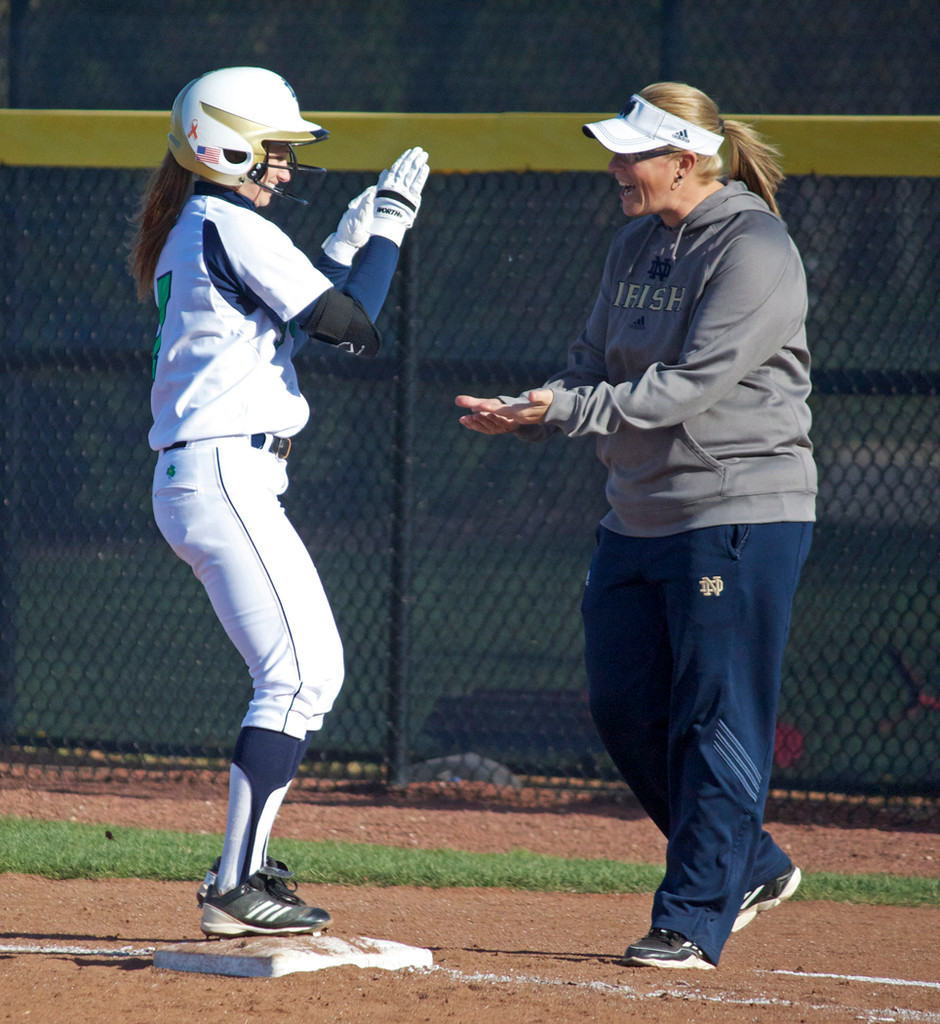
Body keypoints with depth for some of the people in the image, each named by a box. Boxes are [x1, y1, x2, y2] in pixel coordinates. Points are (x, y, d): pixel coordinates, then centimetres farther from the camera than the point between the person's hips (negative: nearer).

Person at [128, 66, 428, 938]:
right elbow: (347, 325, -12)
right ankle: (235, 888, -17)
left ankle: (243, 868, 19)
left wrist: (349, 242, 19)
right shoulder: (232, 228, -11)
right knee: (300, 674, -13)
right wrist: (390, 222, -2)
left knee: (306, 672, 17)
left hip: (191, 480, 11)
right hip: (227, 475, -11)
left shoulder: (185, 236, 19)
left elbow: (295, 309, 24)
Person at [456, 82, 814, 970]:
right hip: (638, 518, 9)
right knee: (624, 707, 11)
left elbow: (693, 385, -22)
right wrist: (528, 413, -7)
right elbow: (594, 364, 14)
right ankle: (747, 867, 26)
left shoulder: (754, 250, -15)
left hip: (740, 515, -9)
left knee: (716, 722, -6)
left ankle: (693, 920, -2)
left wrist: (567, 410, -26)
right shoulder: (636, 245, 12)